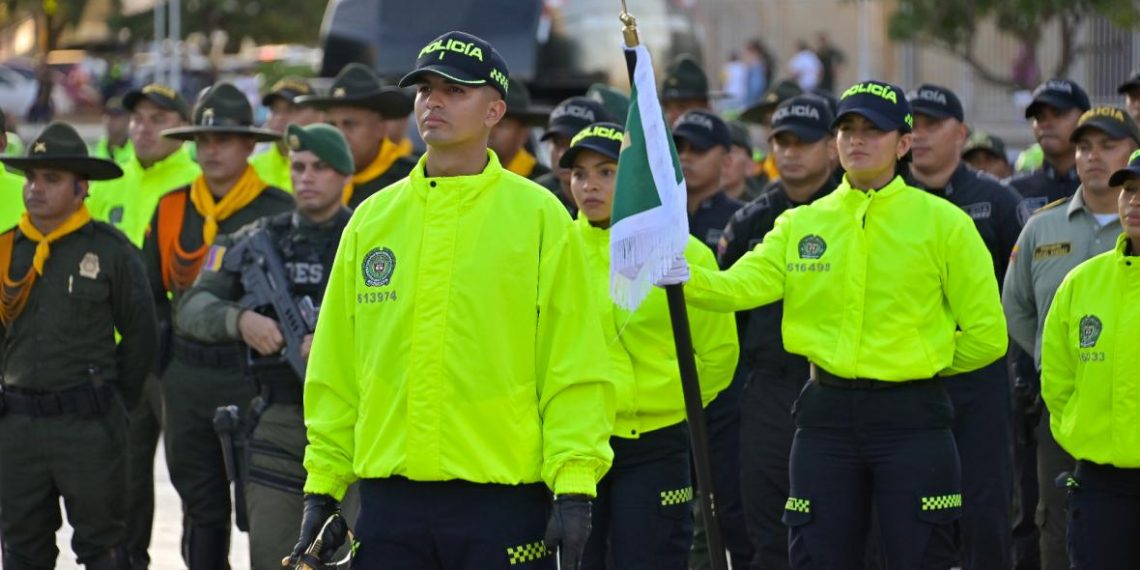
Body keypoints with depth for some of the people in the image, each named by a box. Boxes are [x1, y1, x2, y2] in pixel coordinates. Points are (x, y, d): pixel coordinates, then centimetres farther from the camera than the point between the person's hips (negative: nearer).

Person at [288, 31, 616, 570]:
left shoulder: (538, 216, 0)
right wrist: (322, 485, 8)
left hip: (504, 500, -3)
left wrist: (575, 485, -11)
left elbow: (573, 367, -3)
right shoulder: (373, 219, 10)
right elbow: (335, 369, 13)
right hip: (389, 499, 3)